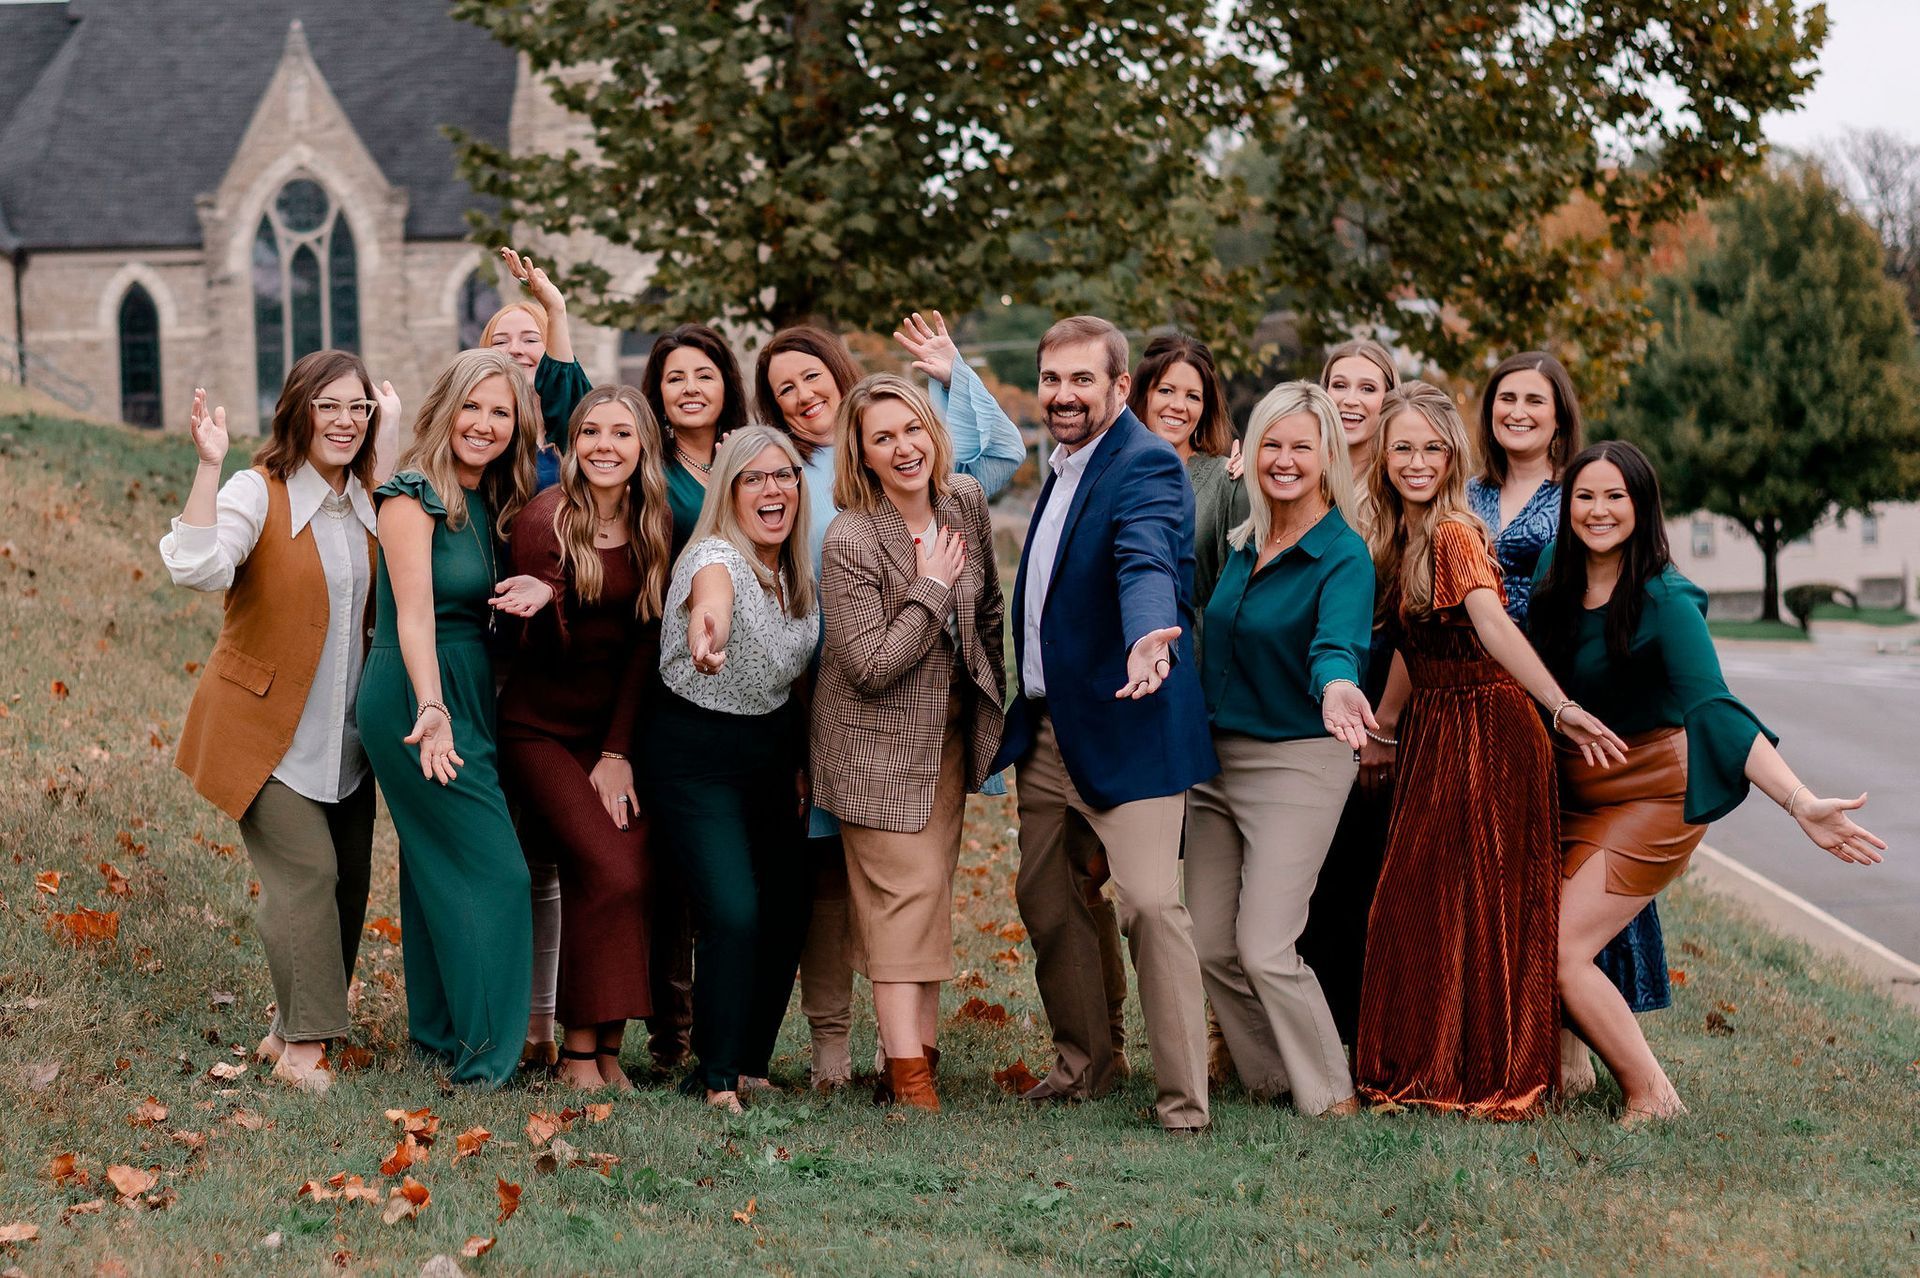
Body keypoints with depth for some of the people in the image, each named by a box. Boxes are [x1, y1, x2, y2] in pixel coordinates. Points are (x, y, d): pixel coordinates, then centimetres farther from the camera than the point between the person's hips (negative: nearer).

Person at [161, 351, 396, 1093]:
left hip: (343, 733, 7)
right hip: (267, 728, -7)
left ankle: (293, 1030, 21)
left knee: (349, 878, 7)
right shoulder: (258, 491, -13)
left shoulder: (370, 497, 6)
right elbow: (196, 568, -30)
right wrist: (208, 467, -38)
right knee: (306, 873, -14)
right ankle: (302, 1049, -7)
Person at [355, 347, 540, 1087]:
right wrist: (431, 711, -32)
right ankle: (484, 1053, -5)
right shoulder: (414, 495, -11)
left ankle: (438, 1027, 23)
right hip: (417, 699, -8)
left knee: (438, 869, 15)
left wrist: (533, 591, -9)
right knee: (493, 870, -9)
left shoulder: (491, 503, 12)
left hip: (469, 697, 8)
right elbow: (414, 612, -20)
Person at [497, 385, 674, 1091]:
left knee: (633, 878, -9)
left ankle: (606, 1051, 1)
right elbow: (556, 646, -19)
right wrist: (537, 601, -41)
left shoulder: (655, 528, 1)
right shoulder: (547, 518, -13)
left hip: (617, 729, 4)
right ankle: (580, 1052, -8)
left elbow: (645, 642, 1)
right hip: (541, 728, -4)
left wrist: (619, 751, -4)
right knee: (609, 873, -18)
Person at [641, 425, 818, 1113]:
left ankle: (749, 1065, 22)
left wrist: (799, 764, 13)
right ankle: (718, 1081, -7)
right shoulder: (718, 558, -21)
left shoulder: (796, 575, 4)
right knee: (733, 911, -19)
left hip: (770, 752, 8)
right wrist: (709, 618, -72)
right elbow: (713, 586, -49)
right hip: (695, 754, -8)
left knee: (787, 911, 6)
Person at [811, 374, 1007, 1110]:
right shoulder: (849, 542, -21)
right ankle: (907, 1074, -6)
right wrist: (931, 587, -21)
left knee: (933, 887, 9)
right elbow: (871, 667, -24)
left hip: (951, 732, 6)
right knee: (903, 894, -8)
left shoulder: (965, 502, -3)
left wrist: (991, 692, 15)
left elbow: (988, 606, 14)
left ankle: (923, 1048, 15)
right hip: (879, 741, -6)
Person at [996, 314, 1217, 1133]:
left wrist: (1150, 637, -51)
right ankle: (1082, 1062, 31)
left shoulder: (1146, 466, -14)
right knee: (1043, 897, 14)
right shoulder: (1063, 465, 14)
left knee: (1150, 902, -14)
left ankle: (1183, 1097, -9)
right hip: (1046, 727, 9)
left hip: (1123, 725, -9)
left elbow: (1146, 561, -34)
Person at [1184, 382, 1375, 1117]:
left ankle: (1331, 1097, 5)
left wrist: (1336, 687, -53)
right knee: (1210, 946, 7)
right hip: (1216, 755, 7)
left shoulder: (1344, 556, -14)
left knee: (1264, 950, -11)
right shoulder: (1244, 546, 7)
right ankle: (1270, 1081, 24)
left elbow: (1338, 641, -32)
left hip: (1298, 762, -7)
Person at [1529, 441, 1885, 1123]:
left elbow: (1713, 709, -28)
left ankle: (1653, 1098, 0)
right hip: (1575, 796, 6)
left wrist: (1802, 803, -39)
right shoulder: (1554, 574, -2)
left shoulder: (1663, 600, -20)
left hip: (1651, 797, -6)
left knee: (1561, 950, -14)